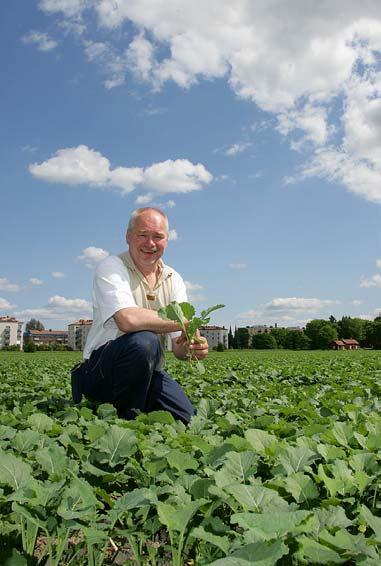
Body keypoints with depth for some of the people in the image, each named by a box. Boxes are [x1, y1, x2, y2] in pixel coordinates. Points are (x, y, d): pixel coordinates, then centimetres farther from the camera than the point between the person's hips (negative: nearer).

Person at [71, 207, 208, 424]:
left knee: (188, 420, -13)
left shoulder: (174, 280, 6)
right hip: (101, 371, -5)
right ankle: (128, 417, -11)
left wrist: (192, 346, -25)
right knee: (143, 341, -35)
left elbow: (179, 346, 0)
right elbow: (128, 320, -31)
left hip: (148, 373, 6)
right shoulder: (112, 267, -11)